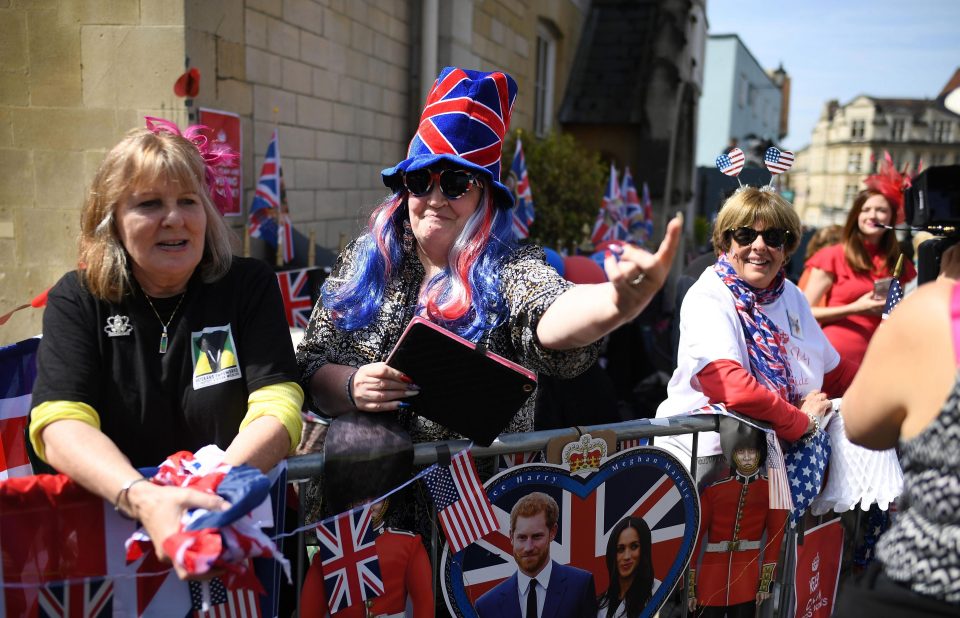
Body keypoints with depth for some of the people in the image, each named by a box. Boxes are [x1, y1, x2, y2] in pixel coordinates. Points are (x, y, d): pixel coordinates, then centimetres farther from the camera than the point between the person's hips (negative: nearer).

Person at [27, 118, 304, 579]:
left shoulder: (249, 286, 3)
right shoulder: (77, 300, 4)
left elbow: (277, 409, -8)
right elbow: (60, 426, -9)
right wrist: (143, 498, -29)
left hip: (237, 515, -2)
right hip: (111, 513, 2)